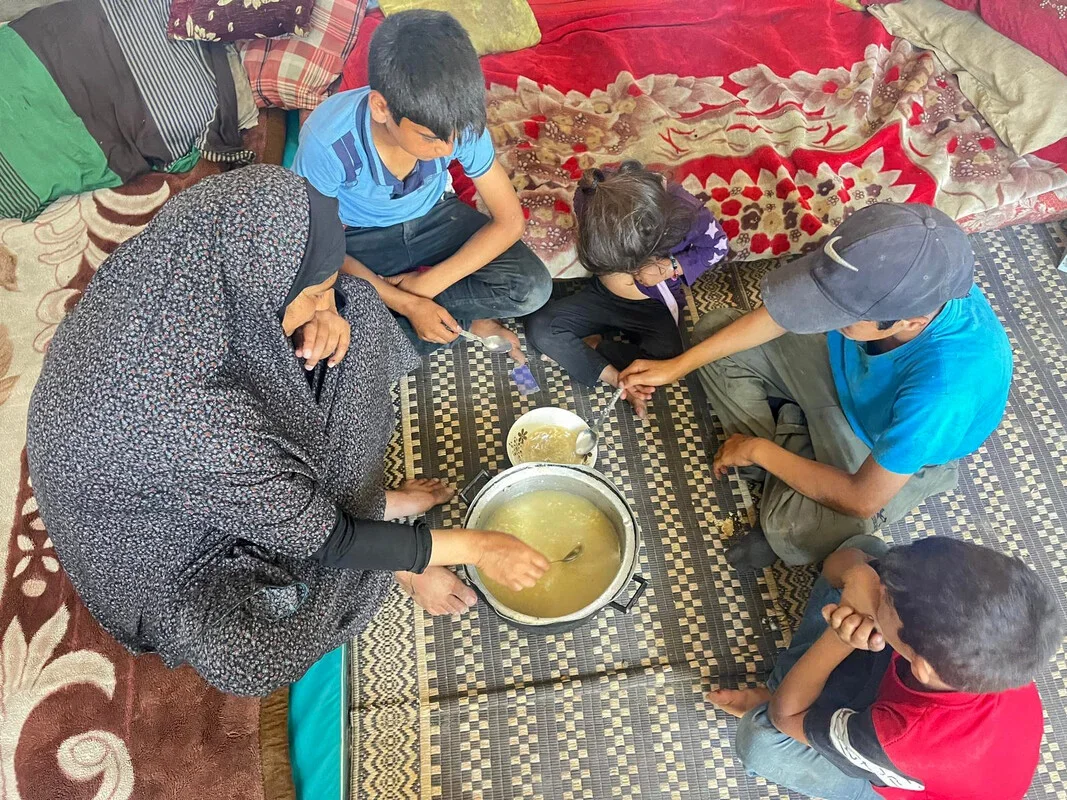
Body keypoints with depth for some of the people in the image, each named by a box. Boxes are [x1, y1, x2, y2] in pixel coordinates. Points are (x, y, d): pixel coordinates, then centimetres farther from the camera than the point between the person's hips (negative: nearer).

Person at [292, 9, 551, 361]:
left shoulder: (458, 123, -26)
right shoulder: (327, 143, -34)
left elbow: (510, 220, -18)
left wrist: (426, 285, -25)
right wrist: (408, 304, -28)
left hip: (433, 218, 2)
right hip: (358, 238, -2)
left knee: (532, 287, -20)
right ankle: (465, 320, -8)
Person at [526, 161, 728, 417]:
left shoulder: (688, 214, -31)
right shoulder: (593, 199, -26)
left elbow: (717, 245, -9)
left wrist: (673, 267, -25)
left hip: (654, 306, -2)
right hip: (605, 294, 2)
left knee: (667, 358, -32)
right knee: (539, 327, -18)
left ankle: (590, 344, -10)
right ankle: (619, 380, -20)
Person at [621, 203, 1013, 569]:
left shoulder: (948, 383, -44)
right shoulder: (885, 276, -31)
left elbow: (862, 501, -31)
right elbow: (776, 315, -12)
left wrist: (758, 450, -20)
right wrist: (676, 366, -10)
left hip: (893, 454, -5)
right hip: (846, 369, 5)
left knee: (792, 533, -31)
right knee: (715, 329, -3)